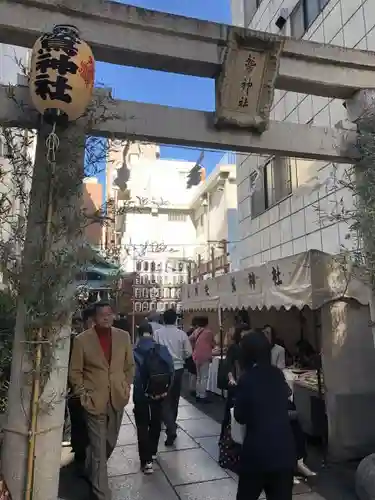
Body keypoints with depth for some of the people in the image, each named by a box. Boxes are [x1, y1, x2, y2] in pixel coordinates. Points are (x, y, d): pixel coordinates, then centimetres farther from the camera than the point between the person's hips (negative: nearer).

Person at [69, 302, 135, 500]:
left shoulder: (123, 336, -2)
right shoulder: (81, 340, -10)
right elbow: (75, 371, -3)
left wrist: (126, 387, 2)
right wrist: (82, 394, -8)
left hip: (117, 398, 4)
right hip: (95, 401, -4)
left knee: (110, 443, 21)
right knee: (98, 448, 2)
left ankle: (93, 471, 51)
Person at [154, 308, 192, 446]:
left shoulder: (157, 333, -10)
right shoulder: (182, 334, -7)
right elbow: (188, 353, -4)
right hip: (178, 369, 2)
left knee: (165, 400, 4)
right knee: (174, 399, 19)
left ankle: (171, 430, -10)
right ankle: (171, 425, 35)